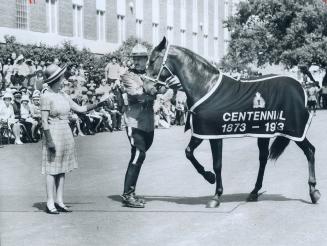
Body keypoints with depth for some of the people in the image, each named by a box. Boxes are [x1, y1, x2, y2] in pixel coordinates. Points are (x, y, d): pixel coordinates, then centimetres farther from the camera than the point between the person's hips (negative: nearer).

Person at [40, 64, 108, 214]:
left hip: (66, 134, 8)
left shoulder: (62, 96, 11)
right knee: (52, 169, -3)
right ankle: (50, 203, 2)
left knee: (62, 169, 9)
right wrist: (49, 141, -19)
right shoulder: (46, 96, -11)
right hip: (53, 133, -8)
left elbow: (80, 109, 15)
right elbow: (44, 120, -14)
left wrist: (97, 105, 5)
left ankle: (59, 202, 15)